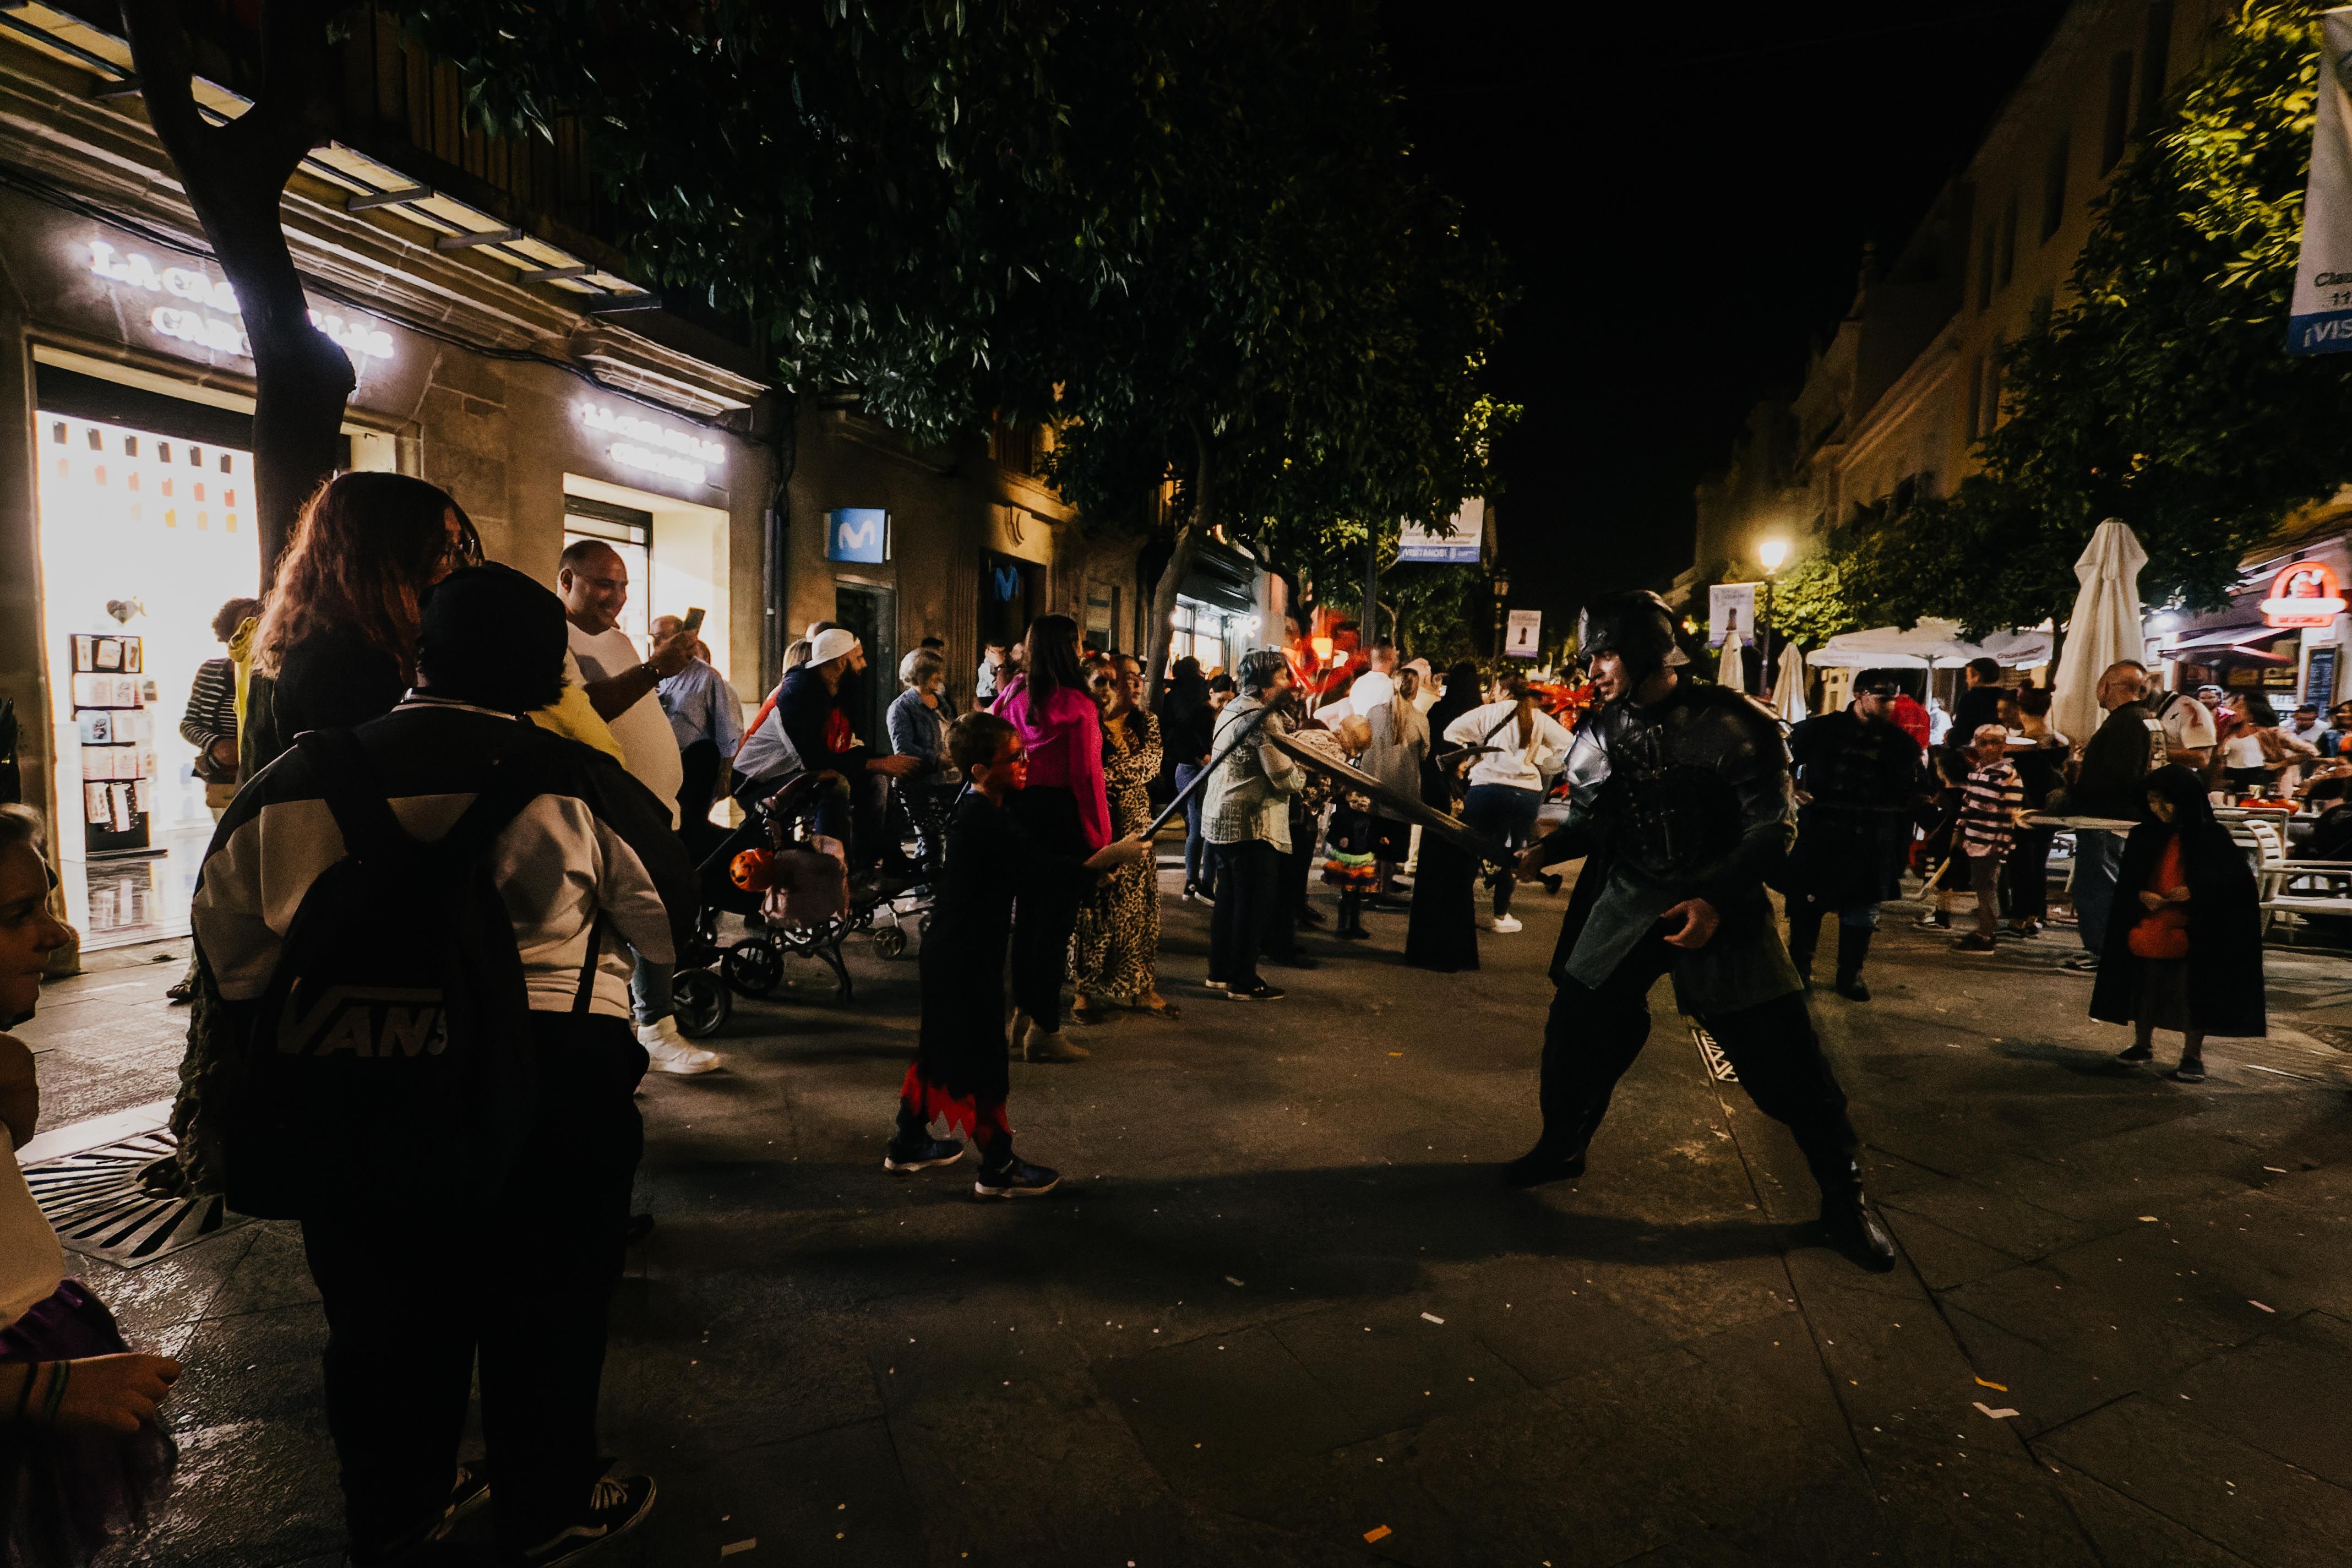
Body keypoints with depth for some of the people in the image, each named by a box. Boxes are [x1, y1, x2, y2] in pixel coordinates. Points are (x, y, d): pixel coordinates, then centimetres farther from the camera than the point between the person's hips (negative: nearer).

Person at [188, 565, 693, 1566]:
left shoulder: (298, 780, -1)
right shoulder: (577, 783, -14)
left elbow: (231, 953, 7)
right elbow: (671, 926, -3)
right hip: (548, 1086, -4)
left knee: (383, 1307, 23)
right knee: (543, 1306, 15)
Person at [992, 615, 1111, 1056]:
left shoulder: (1015, 695, 4)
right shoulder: (1077, 705, -14)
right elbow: (1087, 775, -15)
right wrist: (1101, 835, -9)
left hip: (1021, 809, 7)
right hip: (1062, 816, -7)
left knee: (1027, 911, 18)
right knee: (1056, 920, 1)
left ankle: (1023, 1016, 30)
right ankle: (1044, 1031, 7)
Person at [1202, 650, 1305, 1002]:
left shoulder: (1233, 710, 14)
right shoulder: (1262, 718, -17)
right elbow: (1286, 779, -20)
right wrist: (1304, 767, 1)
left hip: (1220, 819, 10)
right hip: (1250, 823, -10)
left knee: (1229, 900, 17)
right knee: (1254, 904, 0)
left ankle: (1219, 973, 25)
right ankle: (1244, 982, 8)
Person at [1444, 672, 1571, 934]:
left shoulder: (1489, 712, -2)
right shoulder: (1539, 718, 5)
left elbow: (1452, 732, -5)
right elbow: (1567, 744, 8)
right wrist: (1545, 768, 14)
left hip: (1487, 787, -2)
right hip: (1528, 793, 2)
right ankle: (1501, 915, 16)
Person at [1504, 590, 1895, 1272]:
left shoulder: (1730, 724, -13)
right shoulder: (1601, 731, 1)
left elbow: (1771, 829, -12)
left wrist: (1715, 900, -24)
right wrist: (1544, 850, -9)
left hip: (1719, 905, -4)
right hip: (1628, 900, 4)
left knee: (1785, 1059, -3)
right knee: (1577, 1026, 3)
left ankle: (1843, 1197, 19)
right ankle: (1562, 1146, 28)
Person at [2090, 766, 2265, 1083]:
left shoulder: (2212, 837, -5)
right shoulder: (2144, 836, 4)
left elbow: (2237, 878, -6)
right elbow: (2126, 878, 10)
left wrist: (2193, 891, -19)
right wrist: (2141, 894, -10)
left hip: (2195, 934, -3)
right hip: (2149, 928, 3)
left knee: (2192, 991, 2)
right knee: (2146, 987, 11)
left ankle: (2193, 1055, 14)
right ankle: (2143, 1044, 25)